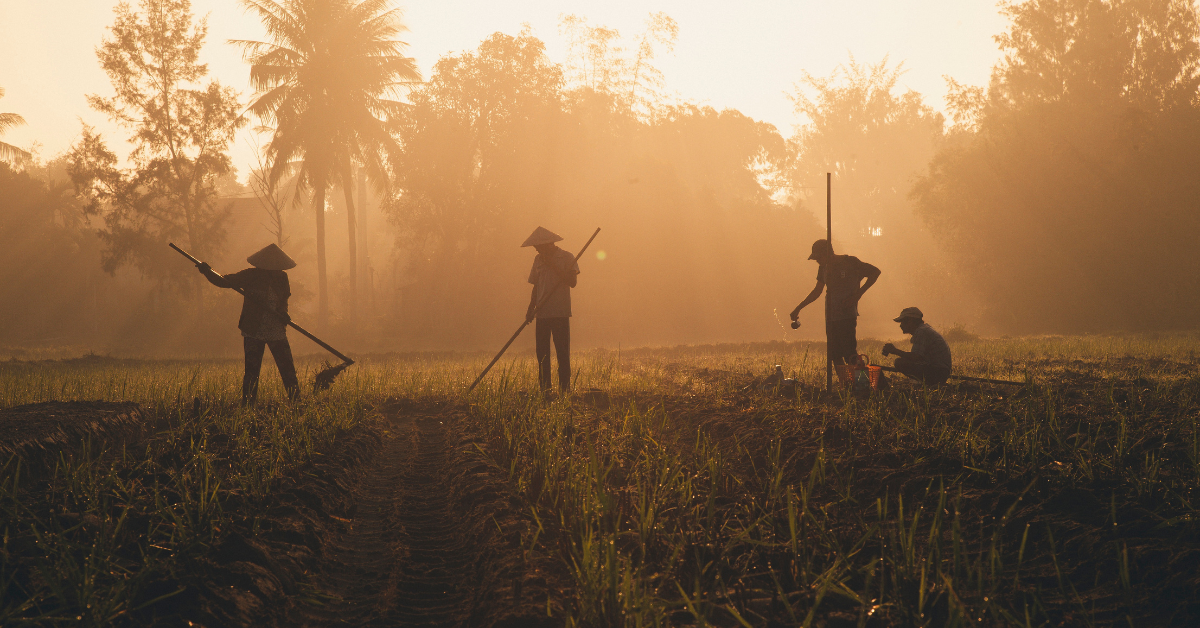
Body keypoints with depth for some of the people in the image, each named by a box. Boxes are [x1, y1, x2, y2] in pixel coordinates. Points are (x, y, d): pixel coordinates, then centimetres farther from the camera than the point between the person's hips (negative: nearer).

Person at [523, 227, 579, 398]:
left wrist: (554, 266, -14)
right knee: (542, 354, 3)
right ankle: (544, 390, 7)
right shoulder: (538, 260, 14)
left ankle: (565, 389, -3)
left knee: (563, 353, -5)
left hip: (560, 313, -5)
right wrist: (531, 308, 6)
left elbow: (572, 282, -10)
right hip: (542, 313, 5)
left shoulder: (566, 258, 0)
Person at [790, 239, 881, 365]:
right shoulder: (824, 268, 13)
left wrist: (858, 294, -9)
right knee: (835, 356, 4)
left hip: (847, 317, -7)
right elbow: (817, 292, 24)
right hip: (831, 318, 7)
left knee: (850, 355, -14)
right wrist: (798, 308, 20)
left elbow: (875, 272, -2)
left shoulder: (849, 262, -5)